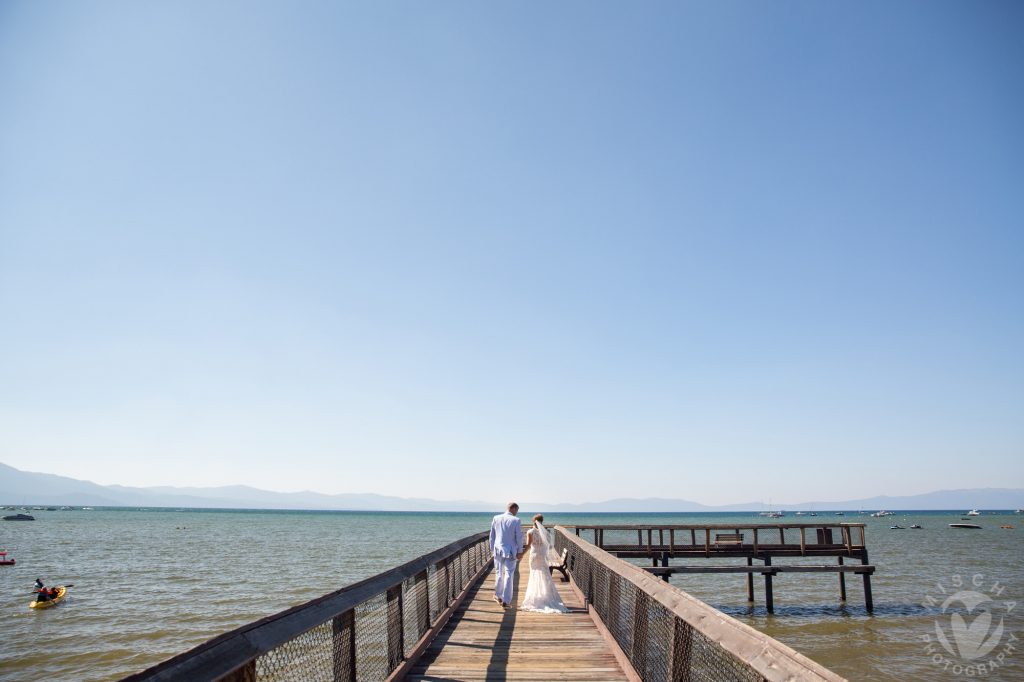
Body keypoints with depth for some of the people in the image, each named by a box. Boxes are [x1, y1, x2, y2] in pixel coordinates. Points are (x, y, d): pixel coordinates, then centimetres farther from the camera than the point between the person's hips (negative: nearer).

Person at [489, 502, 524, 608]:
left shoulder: (496, 518, -1)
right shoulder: (516, 520, -12)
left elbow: (492, 535, 6)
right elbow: (519, 537, -8)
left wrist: (492, 548, 16)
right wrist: (520, 551, 2)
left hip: (498, 550, 4)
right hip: (510, 551, -3)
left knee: (499, 573, 19)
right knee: (509, 575, 4)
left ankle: (498, 596, 32)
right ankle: (505, 601, 4)